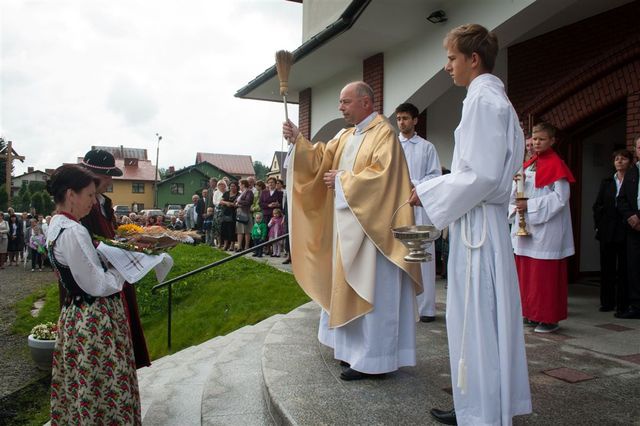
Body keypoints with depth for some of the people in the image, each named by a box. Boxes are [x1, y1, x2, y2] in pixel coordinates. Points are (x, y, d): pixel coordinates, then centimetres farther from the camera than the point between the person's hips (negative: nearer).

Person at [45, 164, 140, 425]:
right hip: (95, 319, -10)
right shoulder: (73, 232, -22)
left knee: (81, 383, 21)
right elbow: (97, 284, -22)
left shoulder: (57, 226, 8)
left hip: (75, 313, 10)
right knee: (104, 385, 3)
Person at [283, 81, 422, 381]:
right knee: (349, 285, 13)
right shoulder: (346, 136, 16)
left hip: (370, 225, -9)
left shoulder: (383, 133, -10)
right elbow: (321, 159, 8)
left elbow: (381, 175, -22)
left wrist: (342, 179, -13)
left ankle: (371, 359, 4)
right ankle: (355, 348, 24)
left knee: (368, 287, -4)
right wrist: (297, 140, -6)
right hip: (348, 224, 9)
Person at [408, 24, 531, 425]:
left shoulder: (482, 99, -13)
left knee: (475, 318, -2)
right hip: (484, 221, 10)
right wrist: (436, 189, 14)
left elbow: (482, 174, -20)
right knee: (487, 317, 14)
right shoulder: (495, 98, 18)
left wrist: (428, 192, -10)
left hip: (476, 225, -10)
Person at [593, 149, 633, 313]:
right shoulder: (606, 182, 13)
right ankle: (607, 302, 14)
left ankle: (623, 304, 6)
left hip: (626, 231, -4)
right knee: (607, 267, 7)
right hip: (607, 232, 4)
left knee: (624, 268, 0)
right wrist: (598, 225, 3)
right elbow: (597, 205, 11)